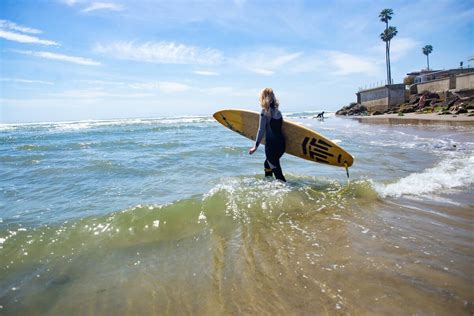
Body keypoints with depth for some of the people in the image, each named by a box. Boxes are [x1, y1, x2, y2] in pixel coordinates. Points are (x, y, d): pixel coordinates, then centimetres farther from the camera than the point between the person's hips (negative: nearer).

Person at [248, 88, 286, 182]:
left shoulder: (265, 112, -11)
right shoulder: (278, 112, 8)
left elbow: (261, 131, -14)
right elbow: (278, 128, 12)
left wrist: (255, 147, -11)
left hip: (271, 144, -8)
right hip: (281, 144, 8)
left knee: (276, 170, -1)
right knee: (267, 164, 27)